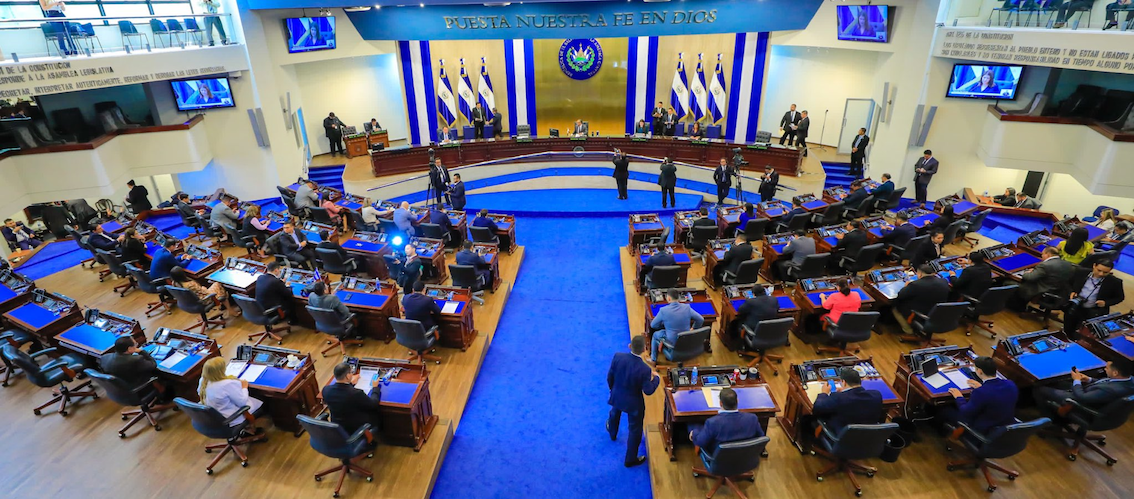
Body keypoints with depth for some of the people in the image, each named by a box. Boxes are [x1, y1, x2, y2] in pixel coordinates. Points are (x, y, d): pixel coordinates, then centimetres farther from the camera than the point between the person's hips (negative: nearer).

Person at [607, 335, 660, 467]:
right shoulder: (645, 369, -33)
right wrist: (656, 378, -2)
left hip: (616, 397, 5)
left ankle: (612, 433, 68)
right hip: (634, 403, -4)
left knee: (615, 413, 37)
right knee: (635, 430, 19)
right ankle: (630, 459, 37)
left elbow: (609, 377, -10)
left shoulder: (618, 357, -25)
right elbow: (648, 391, -20)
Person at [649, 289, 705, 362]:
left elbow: (653, 325, -7)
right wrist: (693, 329, 14)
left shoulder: (663, 310, -20)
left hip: (672, 341, -3)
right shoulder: (687, 307, -13)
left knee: (655, 334, 27)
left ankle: (653, 359, 38)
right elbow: (701, 320, -4)